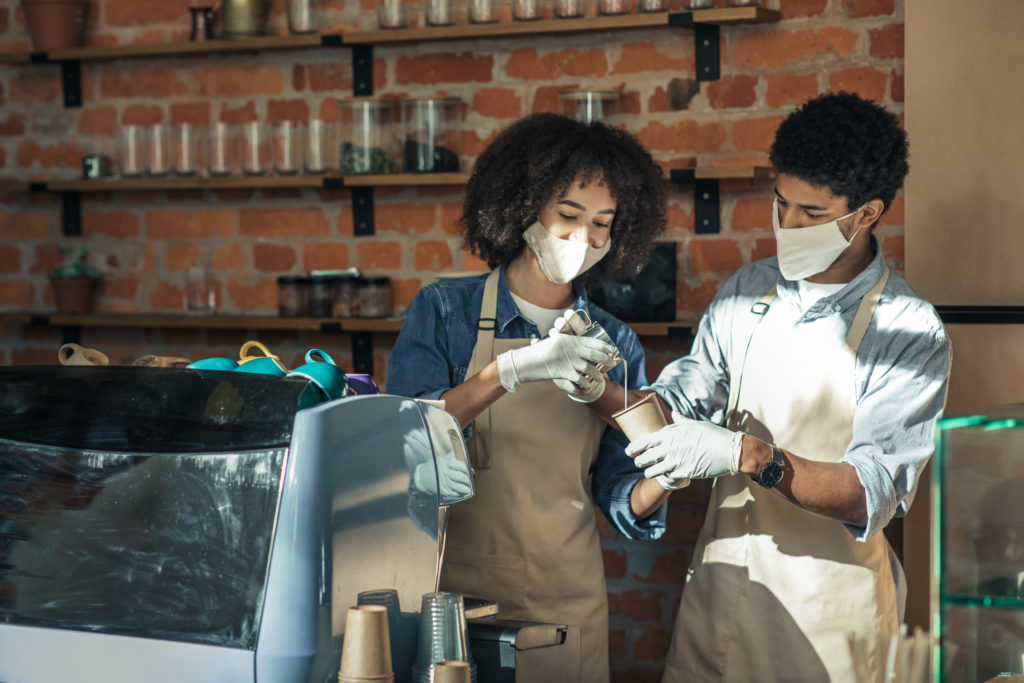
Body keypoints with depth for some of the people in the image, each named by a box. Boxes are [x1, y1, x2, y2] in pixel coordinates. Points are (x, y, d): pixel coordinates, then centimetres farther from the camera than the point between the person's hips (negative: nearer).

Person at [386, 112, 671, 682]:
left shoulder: (616, 346, 6)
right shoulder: (446, 311, -3)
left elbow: (617, 496, 5)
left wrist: (661, 478, -17)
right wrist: (514, 369, -26)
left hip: (569, 604, 3)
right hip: (456, 593, -3)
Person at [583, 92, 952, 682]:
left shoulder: (912, 335, -13)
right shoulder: (748, 291, 4)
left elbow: (870, 495, -21)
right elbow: (682, 406, 6)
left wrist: (750, 455, -34)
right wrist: (599, 390, -13)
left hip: (828, 607, -4)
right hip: (721, 578, 5)